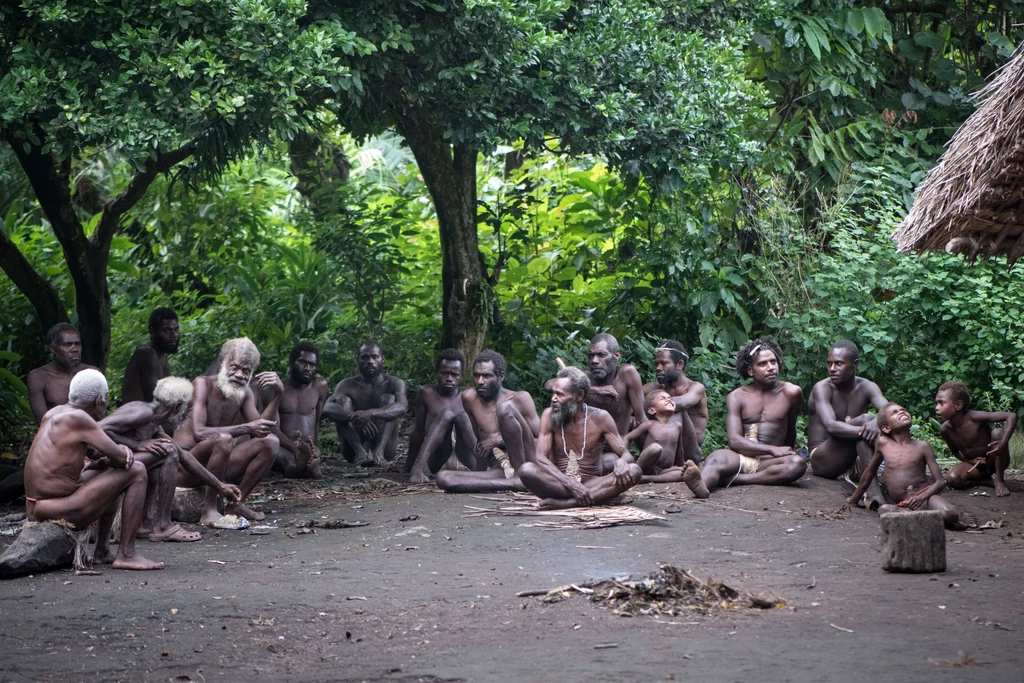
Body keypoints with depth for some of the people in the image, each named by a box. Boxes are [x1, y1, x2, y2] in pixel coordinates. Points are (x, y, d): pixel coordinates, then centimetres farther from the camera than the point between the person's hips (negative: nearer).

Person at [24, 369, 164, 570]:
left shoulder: (53, 414, 13)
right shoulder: (78, 418, -15)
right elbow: (121, 458, -16)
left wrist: (122, 450, 2)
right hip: (63, 513, -10)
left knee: (113, 472, 29)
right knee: (136, 472, -6)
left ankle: (102, 551, 23)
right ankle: (126, 555, -8)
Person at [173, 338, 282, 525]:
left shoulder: (245, 392, 5)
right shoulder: (203, 384, -15)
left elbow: (259, 430, -8)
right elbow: (199, 433, -28)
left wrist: (277, 395, -15)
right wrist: (247, 428, -31)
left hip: (213, 466, 7)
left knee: (270, 442, -9)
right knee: (222, 438, -36)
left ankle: (237, 504, -4)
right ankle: (209, 509, -24)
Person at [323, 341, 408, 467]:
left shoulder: (394, 383, 1)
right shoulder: (347, 385, 3)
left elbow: (402, 407, -22)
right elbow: (328, 408, -18)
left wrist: (371, 413, -41)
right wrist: (355, 417, -38)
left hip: (385, 449, -1)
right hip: (353, 450, 1)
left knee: (389, 399, -18)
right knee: (342, 400, -16)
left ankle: (379, 451, -40)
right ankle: (360, 451, -37)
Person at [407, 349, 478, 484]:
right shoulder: (426, 393, 7)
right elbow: (419, 431, 14)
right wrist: (410, 463, 20)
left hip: (465, 462, 1)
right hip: (437, 462, -1)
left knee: (462, 417, -24)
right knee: (446, 414, -25)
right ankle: (418, 468, -40)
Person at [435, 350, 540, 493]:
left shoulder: (520, 399, 2)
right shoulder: (469, 398, 11)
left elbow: (541, 440, -4)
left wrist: (502, 439, -10)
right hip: (501, 471, 4)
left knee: (505, 407, -22)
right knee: (442, 477, -21)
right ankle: (514, 483, -29)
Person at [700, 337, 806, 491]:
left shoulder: (790, 393, 5)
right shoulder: (737, 396, 5)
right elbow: (734, 440, -6)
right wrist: (772, 449, -16)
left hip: (767, 461, 0)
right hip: (739, 457, 0)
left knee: (798, 464, -33)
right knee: (714, 459, -33)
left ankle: (731, 479, -38)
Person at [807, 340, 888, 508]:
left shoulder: (867, 387, 1)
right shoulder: (822, 388, -13)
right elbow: (831, 426, -30)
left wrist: (877, 422, -42)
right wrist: (864, 429, -44)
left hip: (850, 459, 5)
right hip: (822, 461, -5)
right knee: (865, 419, -29)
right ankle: (873, 492, -43)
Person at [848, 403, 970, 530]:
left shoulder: (922, 446, 5)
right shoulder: (882, 443, 9)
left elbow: (940, 482, 1)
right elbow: (869, 472, 24)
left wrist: (921, 497, -18)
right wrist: (854, 499, 33)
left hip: (925, 496, -2)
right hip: (903, 505, 2)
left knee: (947, 514, -34)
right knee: (884, 510, -34)